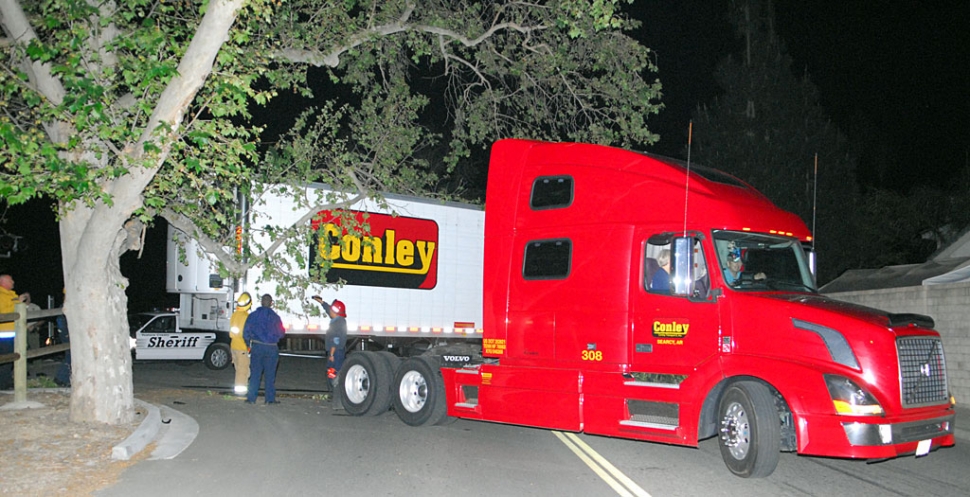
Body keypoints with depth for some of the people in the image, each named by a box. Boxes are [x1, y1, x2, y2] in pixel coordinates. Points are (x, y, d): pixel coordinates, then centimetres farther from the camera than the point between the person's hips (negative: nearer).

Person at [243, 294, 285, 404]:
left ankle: (251, 398, 5)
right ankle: (270, 398, 7)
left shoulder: (253, 315, 1)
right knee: (270, 374, 5)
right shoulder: (275, 317, -4)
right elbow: (281, 334, 3)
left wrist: (249, 344, 16)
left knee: (255, 373, 6)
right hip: (271, 348, -1)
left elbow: (246, 332, 2)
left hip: (257, 346, 1)